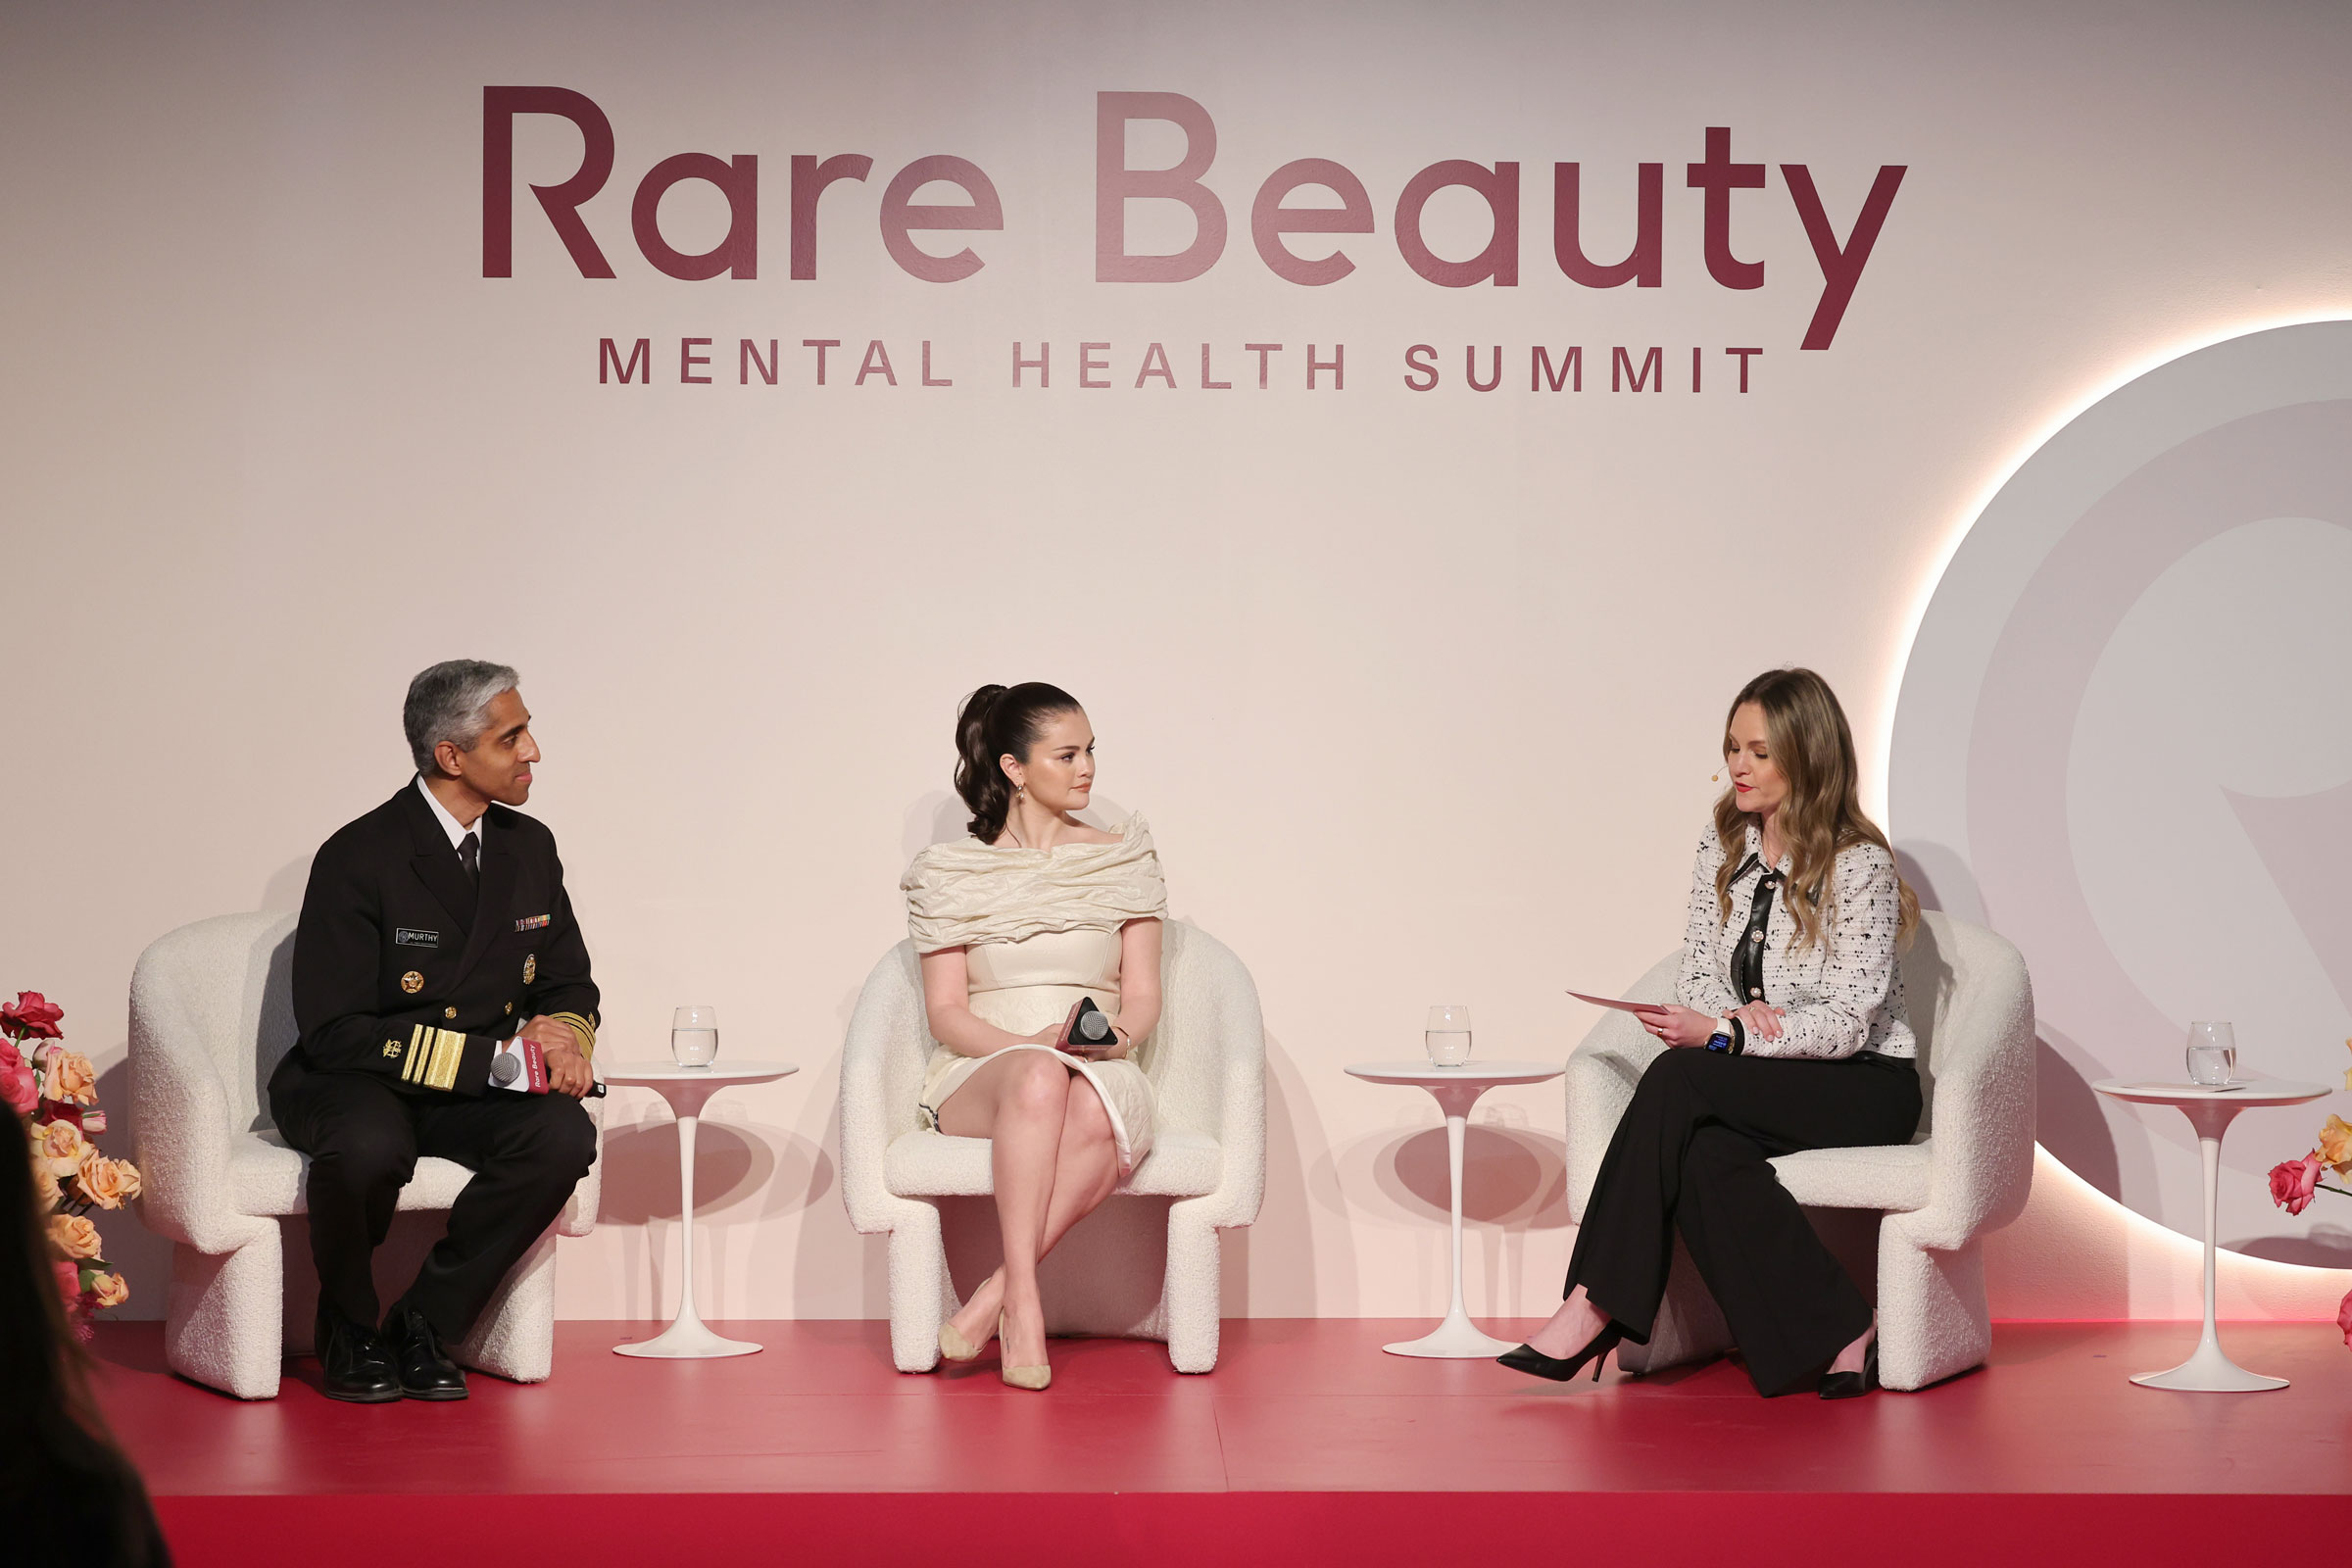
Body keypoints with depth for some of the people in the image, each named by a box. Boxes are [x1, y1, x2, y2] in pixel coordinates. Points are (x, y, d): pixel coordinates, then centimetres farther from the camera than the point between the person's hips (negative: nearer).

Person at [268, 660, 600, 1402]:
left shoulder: (529, 847, 5)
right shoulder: (360, 857, -15)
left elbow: (570, 985, 16)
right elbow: (334, 1031, -20)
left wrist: (559, 1034, -12)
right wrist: (498, 1057, -25)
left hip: (477, 1091, 5)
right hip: (349, 1084, -5)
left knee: (564, 1135, -26)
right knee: (371, 1145, -40)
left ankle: (425, 1322, -11)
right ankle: (348, 1330, -9)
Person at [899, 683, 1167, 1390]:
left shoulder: (1122, 859, 13)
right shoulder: (953, 871, 7)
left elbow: (1143, 994, 10)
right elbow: (946, 1012, 2)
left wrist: (1119, 1036, -14)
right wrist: (1034, 1044, -16)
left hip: (1103, 1076, 1)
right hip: (979, 1075, -1)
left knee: (1098, 1110, -39)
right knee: (1040, 1079, -40)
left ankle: (996, 1295, -34)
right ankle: (1024, 1305, -41)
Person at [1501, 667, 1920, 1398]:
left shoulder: (1860, 866, -11)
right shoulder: (1722, 844, 9)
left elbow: (1847, 1024, -16)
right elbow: (1698, 976, 10)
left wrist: (1722, 1036, -26)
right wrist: (1739, 1015, -14)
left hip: (1864, 1086, -5)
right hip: (1764, 1088, 5)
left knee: (1677, 1079, -30)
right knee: (1704, 1151, -34)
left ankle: (1598, 1308, -30)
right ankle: (1834, 1340, -32)